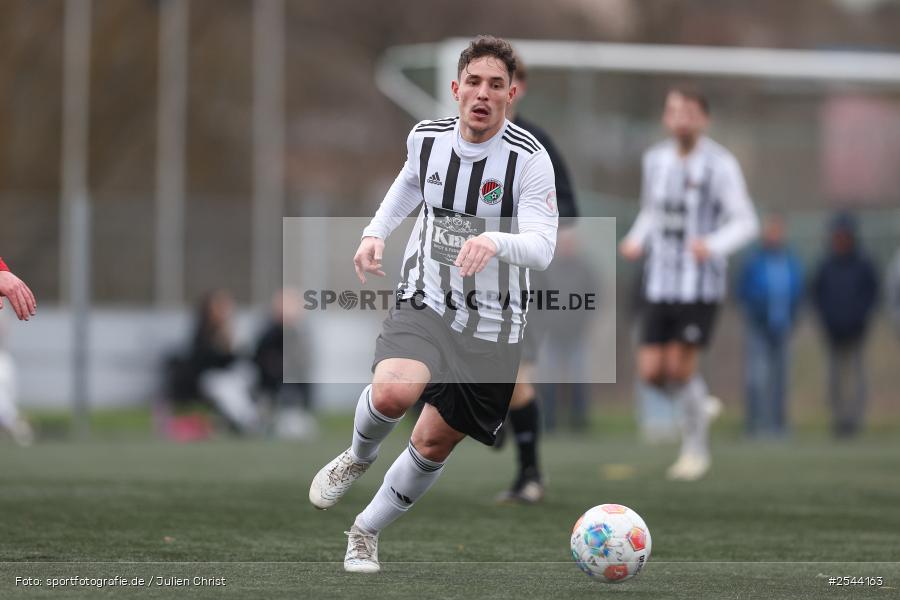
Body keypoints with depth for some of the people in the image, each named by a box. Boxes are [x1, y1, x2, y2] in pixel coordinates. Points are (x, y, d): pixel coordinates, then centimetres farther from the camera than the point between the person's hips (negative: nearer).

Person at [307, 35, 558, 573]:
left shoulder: (530, 159, -16)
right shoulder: (427, 138, -3)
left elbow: (542, 247, -26)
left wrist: (495, 241, -45)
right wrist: (376, 232, 14)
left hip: (492, 327, -1)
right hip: (424, 306, 1)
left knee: (434, 443, 4)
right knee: (391, 392, -28)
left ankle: (368, 532, 28)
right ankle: (359, 457, 6)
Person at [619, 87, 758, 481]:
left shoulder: (721, 165, -10)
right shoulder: (655, 160, 7)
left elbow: (746, 224, -10)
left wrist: (712, 246, -28)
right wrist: (636, 241, 2)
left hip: (702, 284, -5)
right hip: (661, 283, 5)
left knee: (680, 367, -9)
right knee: (651, 372, -3)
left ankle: (696, 449, 12)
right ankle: (698, 407, 28)